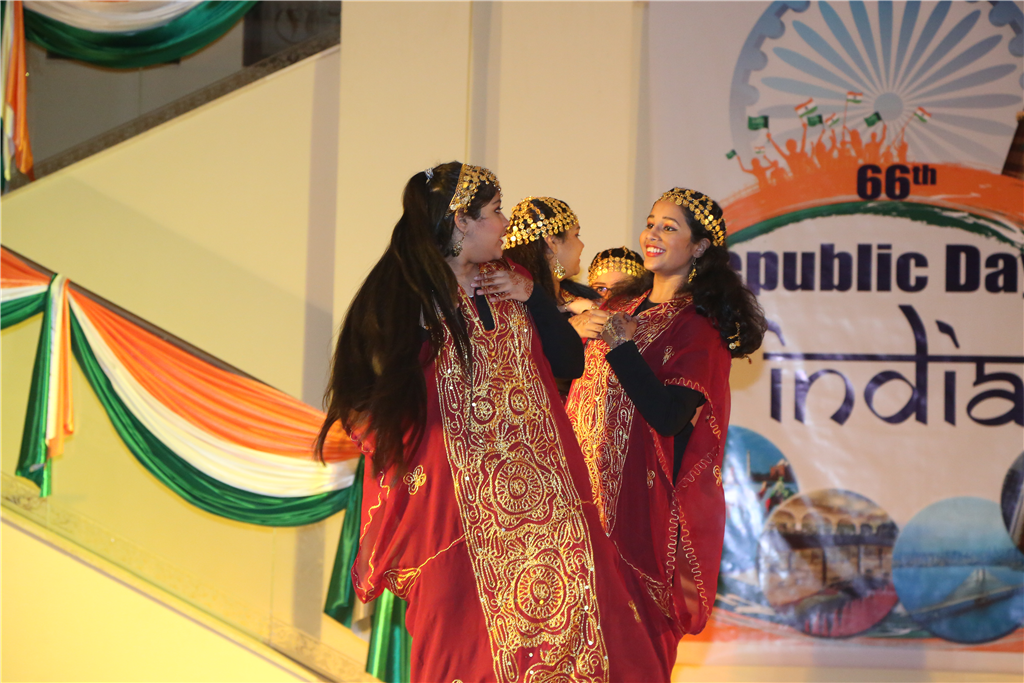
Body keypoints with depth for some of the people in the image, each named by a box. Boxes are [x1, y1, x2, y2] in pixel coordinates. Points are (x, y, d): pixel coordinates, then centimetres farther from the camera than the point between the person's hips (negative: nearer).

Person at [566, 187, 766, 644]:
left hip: (647, 501, -6)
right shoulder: (622, 306, 13)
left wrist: (620, 344, -21)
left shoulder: (699, 327, -7)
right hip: (591, 492, 6)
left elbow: (668, 417, -18)